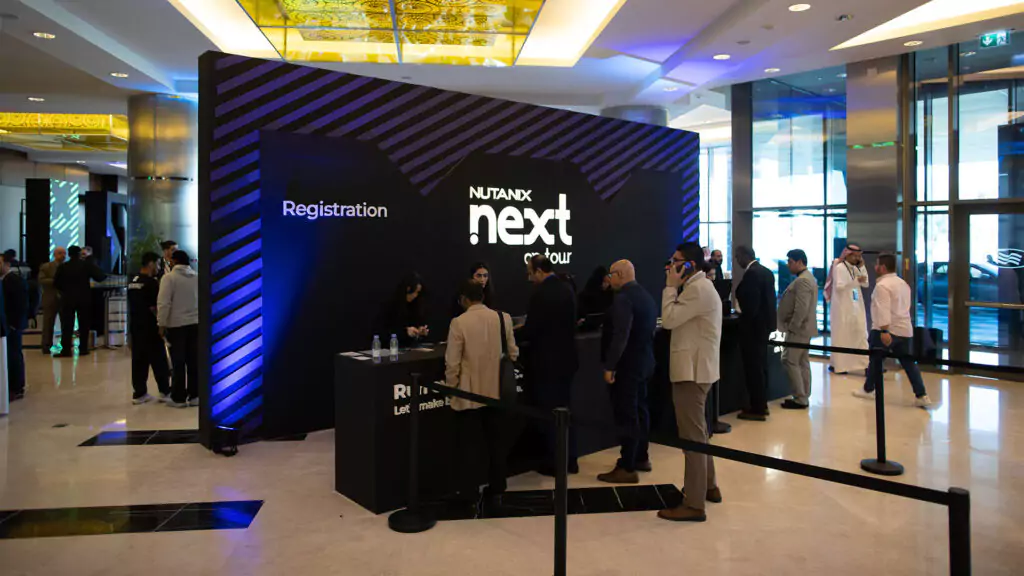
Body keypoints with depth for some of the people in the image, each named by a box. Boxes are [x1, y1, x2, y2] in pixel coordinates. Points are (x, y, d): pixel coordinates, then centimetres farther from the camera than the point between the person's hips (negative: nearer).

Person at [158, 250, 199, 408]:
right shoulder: (197, 277, 9)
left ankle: (179, 398, 4)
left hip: (176, 325, -4)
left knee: (178, 363, 0)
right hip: (195, 324, 4)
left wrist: (162, 324, -7)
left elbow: (163, 303, -13)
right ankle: (194, 396, 11)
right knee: (194, 361, 8)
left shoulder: (169, 277, -8)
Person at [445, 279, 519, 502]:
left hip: (469, 393, -4)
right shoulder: (503, 318, -2)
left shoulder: (459, 322, -14)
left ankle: (469, 491, 11)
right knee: (496, 440, 16)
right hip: (497, 391, 4)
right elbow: (513, 353, 6)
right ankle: (497, 485, 25)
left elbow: (452, 362, -12)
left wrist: (451, 387, 3)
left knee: (466, 444, 7)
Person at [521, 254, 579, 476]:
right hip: (566, 359, 8)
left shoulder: (540, 294, -19)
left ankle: (554, 463, 11)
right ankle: (570, 460, 24)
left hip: (546, 363, -8)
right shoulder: (568, 290, 5)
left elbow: (530, 332, -19)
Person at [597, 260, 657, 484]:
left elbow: (620, 336, -26)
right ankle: (641, 458, 28)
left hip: (628, 364, -10)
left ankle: (627, 468, -1)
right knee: (640, 410, 17)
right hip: (644, 360, 10)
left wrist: (610, 366, -23)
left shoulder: (623, 298, -19)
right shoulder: (645, 295, 13)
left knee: (626, 414, -5)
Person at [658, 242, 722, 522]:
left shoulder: (698, 289, -18)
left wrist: (671, 286, -15)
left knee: (692, 436, -7)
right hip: (695, 368, 11)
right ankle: (708, 486, 35)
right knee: (697, 432, 21)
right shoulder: (700, 286, 17)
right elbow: (677, 320, 15)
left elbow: (668, 320, -21)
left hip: (692, 370, -11)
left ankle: (694, 504, -2)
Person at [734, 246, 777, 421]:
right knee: (761, 366, 16)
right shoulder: (766, 271, 12)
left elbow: (750, 303, -23)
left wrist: (744, 321, -12)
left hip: (753, 325, -10)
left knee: (753, 367, -4)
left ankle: (757, 409, 2)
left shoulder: (751, 274, -19)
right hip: (764, 323, 10)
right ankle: (762, 404, 24)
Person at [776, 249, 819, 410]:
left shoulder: (802, 280, -19)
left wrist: (792, 327, -19)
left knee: (790, 361, -7)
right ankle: (803, 397, 15)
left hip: (798, 329, -11)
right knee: (802, 362, 11)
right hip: (804, 328, 11)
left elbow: (801, 308, -25)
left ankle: (800, 399, -4)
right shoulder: (807, 277, 16)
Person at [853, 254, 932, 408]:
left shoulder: (882, 285, -15)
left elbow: (883, 309, -24)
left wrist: (884, 330, -29)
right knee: (908, 362, 7)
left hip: (886, 329, -8)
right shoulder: (903, 283, 15)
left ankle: (868, 390, 22)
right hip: (904, 329, 8)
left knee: (876, 360, 8)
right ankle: (922, 396, 1)